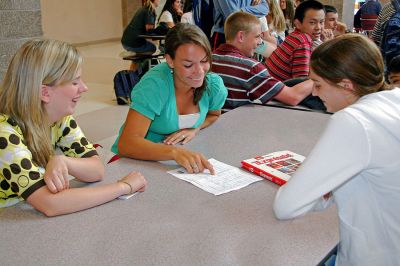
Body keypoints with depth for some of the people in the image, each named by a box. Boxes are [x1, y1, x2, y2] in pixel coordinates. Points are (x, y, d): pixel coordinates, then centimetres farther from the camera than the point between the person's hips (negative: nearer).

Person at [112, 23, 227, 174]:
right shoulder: (155, 84, -23)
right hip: (134, 161, -4)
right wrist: (175, 152, -45)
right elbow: (126, 144, -31)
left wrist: (195, 129, -7)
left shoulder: (214, 84, -8)